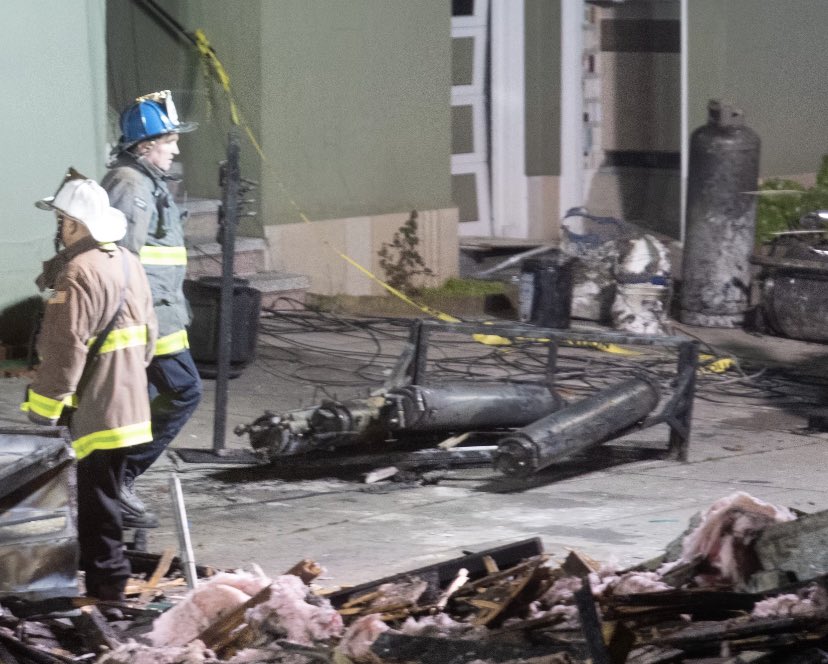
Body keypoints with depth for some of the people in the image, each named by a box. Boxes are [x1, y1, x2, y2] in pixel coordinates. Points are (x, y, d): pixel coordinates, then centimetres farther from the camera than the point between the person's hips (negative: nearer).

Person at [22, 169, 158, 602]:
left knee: (97, 495, -3)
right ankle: (97, 561, 27)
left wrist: (43, 406, -17)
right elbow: (148, 332, 18)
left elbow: (65, 350, -23)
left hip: (95, 407, -9)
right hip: (128, 400, 9)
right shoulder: (128, 264, 10)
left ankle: (107, 578, 0)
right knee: (102, 489, 18)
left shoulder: (79, 275, -21)